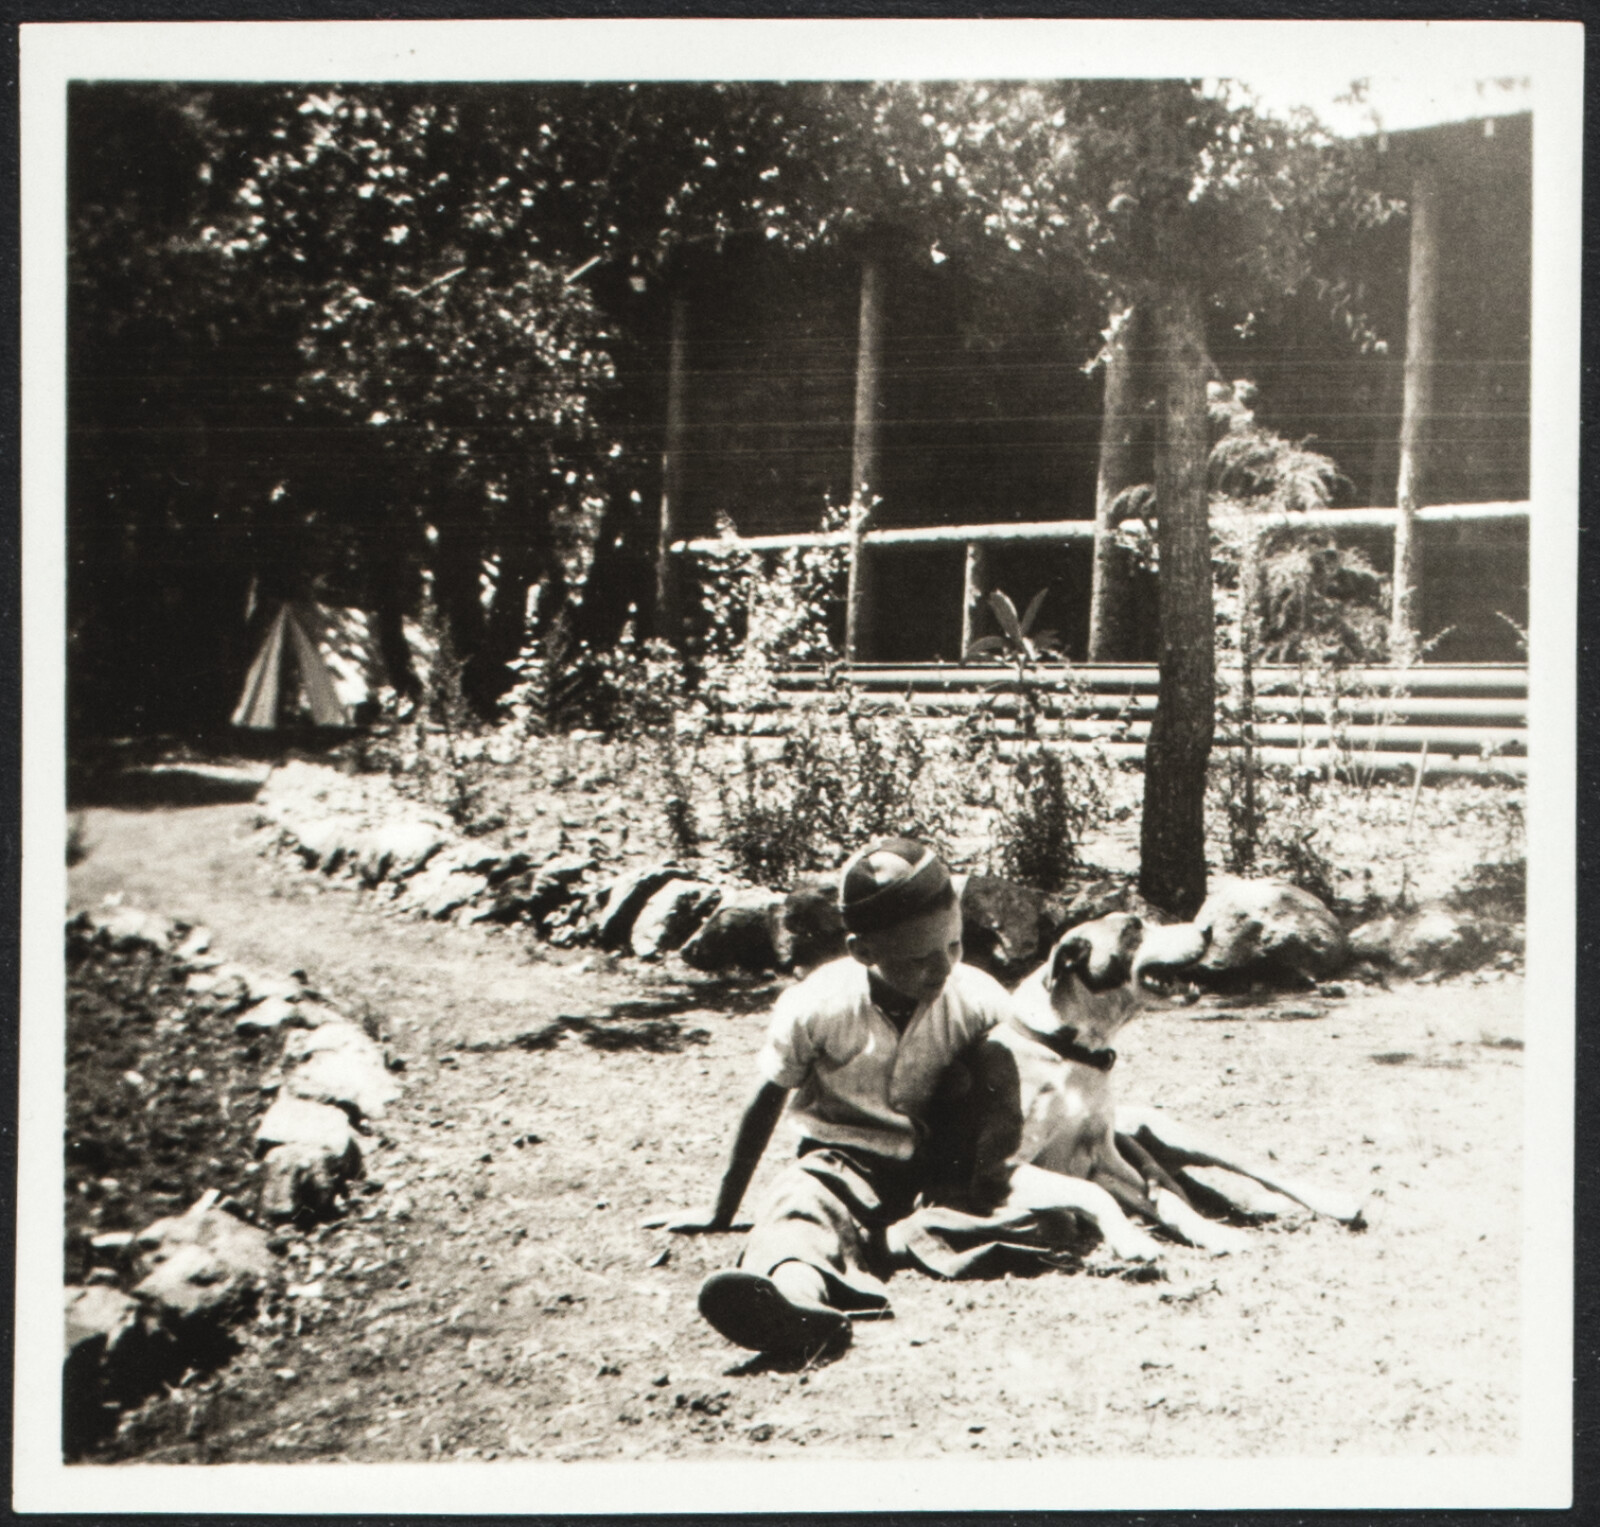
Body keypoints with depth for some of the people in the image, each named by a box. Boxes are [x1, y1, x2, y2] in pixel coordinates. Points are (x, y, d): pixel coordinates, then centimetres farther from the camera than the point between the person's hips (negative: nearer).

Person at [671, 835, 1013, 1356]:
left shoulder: (980, 1002, -10)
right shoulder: (817, 1005, -12)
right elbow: (766, 1102, 0)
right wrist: (723, 1211, 6)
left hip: (938, 1174, 1)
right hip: (840, 1160, -1)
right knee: (800, 1200, -37)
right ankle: (797, 1295, -75)